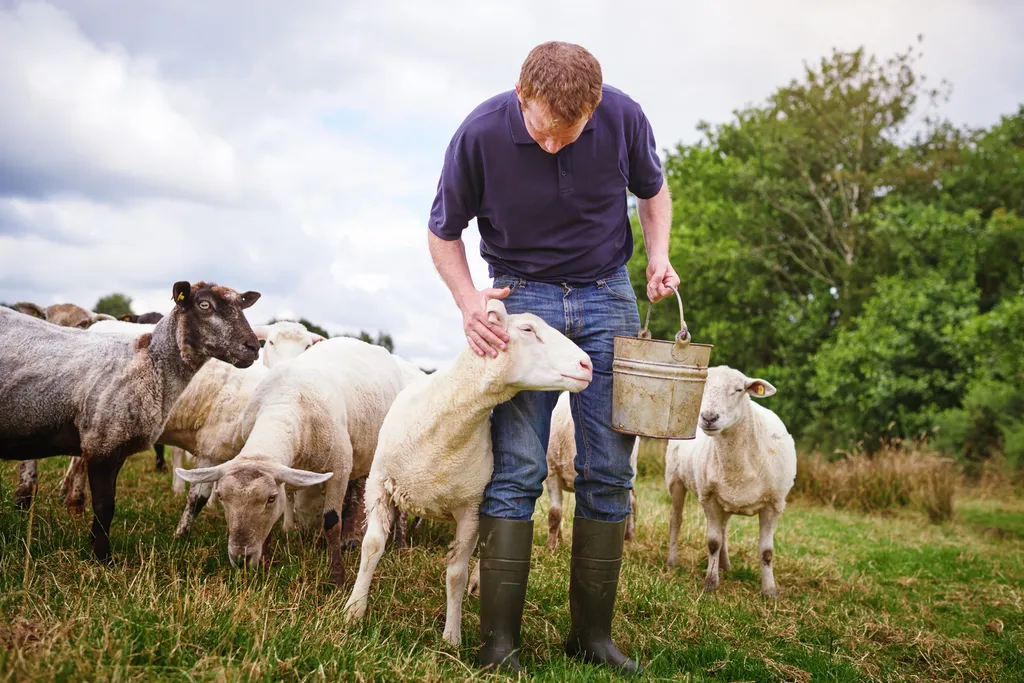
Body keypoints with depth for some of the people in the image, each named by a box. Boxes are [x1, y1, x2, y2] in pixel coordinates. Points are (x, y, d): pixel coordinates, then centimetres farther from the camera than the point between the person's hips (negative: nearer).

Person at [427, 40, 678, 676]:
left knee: (608, 472, 0)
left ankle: (593, 633, 10)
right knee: (516, 471, -9)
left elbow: (652, 190, 9)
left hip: (607, 296, 2)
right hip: (522, 296, -2)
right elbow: (443, 231, -2)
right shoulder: (480, 133, -18)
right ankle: (499, 642, -2)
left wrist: (659, 255, -8)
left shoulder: (624, 117, -14)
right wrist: (468, 300, -18)